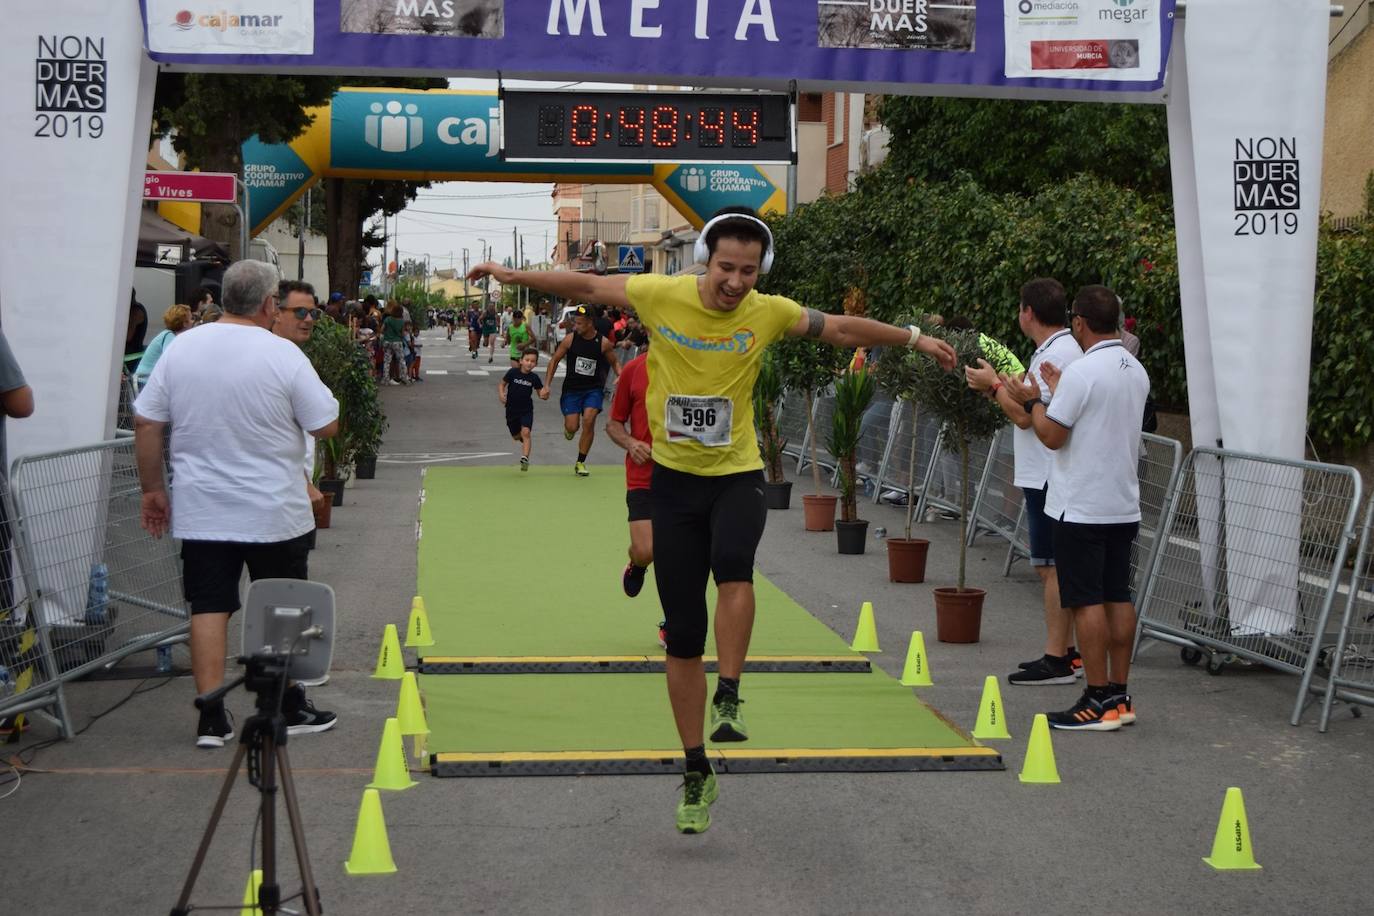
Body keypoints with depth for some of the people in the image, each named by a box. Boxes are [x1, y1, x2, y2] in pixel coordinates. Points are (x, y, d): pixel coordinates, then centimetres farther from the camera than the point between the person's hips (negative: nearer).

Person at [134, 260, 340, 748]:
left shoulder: (180, 349, -1)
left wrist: (152, 489, 11)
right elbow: (327, 425, -7)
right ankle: (290, 707, 22)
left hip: (200, 511, 3)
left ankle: (211, 719, 5)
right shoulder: (282, 354, -12)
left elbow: (145, 423, 2)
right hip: (272, 511, -3)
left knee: (209, 608, 6)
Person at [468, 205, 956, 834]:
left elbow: (842, 329, 9)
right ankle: (696, 772, 16)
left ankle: (727, 699, -23)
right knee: (683, 636, 3)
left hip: (738, 475, -1)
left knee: (733, 565, -36)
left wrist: (914, 339, 13)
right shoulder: (660, 295, -7)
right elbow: (587, 287, 6)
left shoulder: (768, 313, -5)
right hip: (674, 478, 1)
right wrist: (515, 276, 5)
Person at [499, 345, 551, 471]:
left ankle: (525, 458, -26)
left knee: (525, 432, -21)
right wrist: (501, 394, -17)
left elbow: (541, 394, 0)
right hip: (512, 410, 1)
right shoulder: (512, 372, -9)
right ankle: (524, 440, 50)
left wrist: (545, 394, -23)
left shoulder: (534, 377, -7)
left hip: (526, 410, -1)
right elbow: (502, 384, 2)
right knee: (516, 436, 15)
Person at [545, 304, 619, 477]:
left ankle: (580, 463, -3)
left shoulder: (603, 343, -8)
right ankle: (568, 428, 35)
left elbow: (614, 362, 8)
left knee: (589, 420, -18)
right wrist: (547, 385, -4)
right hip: (572, 388, 0)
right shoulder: (570, 339, -7)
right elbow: (554, 360, 3)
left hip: (593, 388, 0)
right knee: (572, 427, -8)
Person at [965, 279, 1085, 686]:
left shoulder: (1055, 355, -17)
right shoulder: (1062, 348, 15)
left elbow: (1024, 415, -19)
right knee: (1054, 567, 14)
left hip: (1049, 479, -10)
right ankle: (1065, 653, 19)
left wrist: (994, 385, -6)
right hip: (1044, 475, 10)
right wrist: (1001, 384, 13)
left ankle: (1056, 660, -3)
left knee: (1053, 567, -7)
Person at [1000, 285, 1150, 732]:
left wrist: (1032, 400, 2)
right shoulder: (1137, 372, 9)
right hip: (1124, 505, 8)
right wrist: (1060, 391, 26)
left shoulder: (1082, 371, -17)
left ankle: (1098, 702, -3)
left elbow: (1052, 436, -14)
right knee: (1118, 597, 10)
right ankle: (1119, 695, 15)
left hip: (1082, 507, -8)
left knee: (1087, 601, -4)